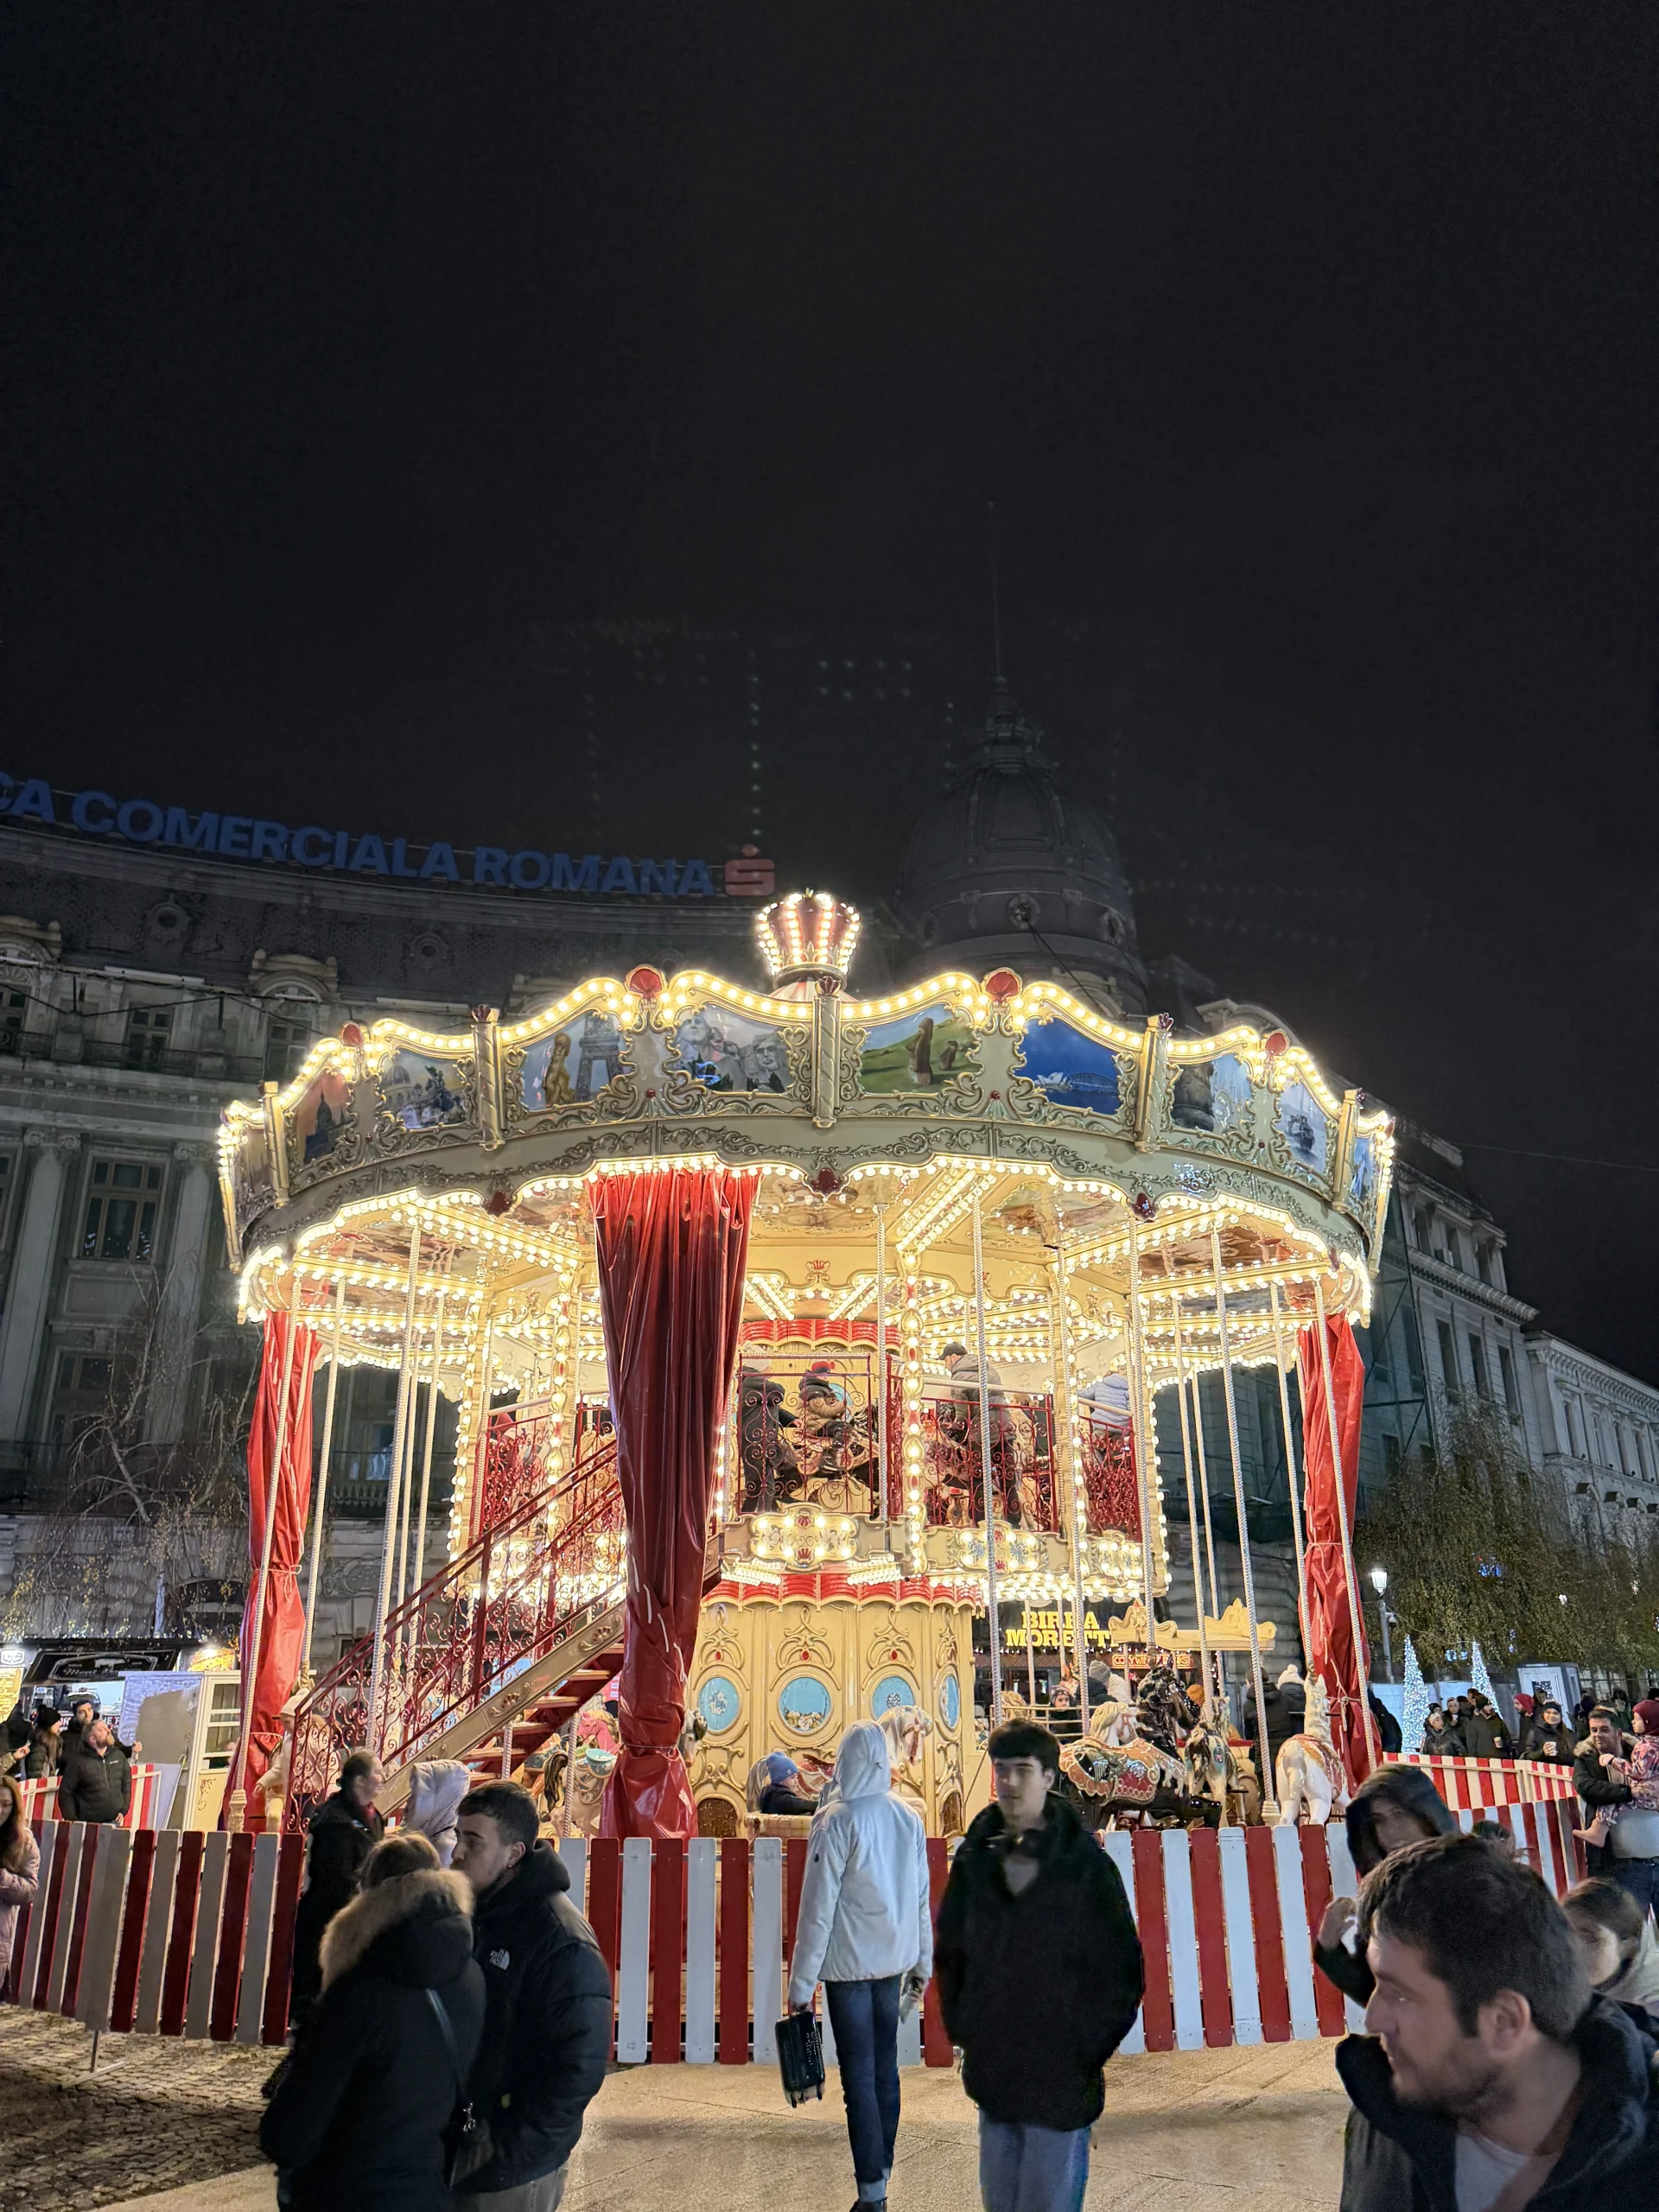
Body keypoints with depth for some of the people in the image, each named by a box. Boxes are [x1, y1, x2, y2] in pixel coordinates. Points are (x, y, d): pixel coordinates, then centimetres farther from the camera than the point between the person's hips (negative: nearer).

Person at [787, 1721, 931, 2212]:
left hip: (848, 1963, -5)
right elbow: (922, 1895, 8)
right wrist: (923, 1962, 19)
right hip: (894, 1959, 5)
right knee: (885, 2067, 18)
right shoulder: (910, 1817, -1)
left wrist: (802, 1983, -9)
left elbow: (818, 1906, -14)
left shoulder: (836, 1820, -16)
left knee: (859, 2076, 2)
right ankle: (882, 2168, 29)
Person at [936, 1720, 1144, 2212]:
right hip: (993, 2075, 4)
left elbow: (1124, 1972, -7)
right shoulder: (975, 1859, 0)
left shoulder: (1085, 1864, -12)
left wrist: (1089, 2051, -7)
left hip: (1061, 2079, -4)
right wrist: (961, 2028, 5)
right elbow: (948, 1953, 11)